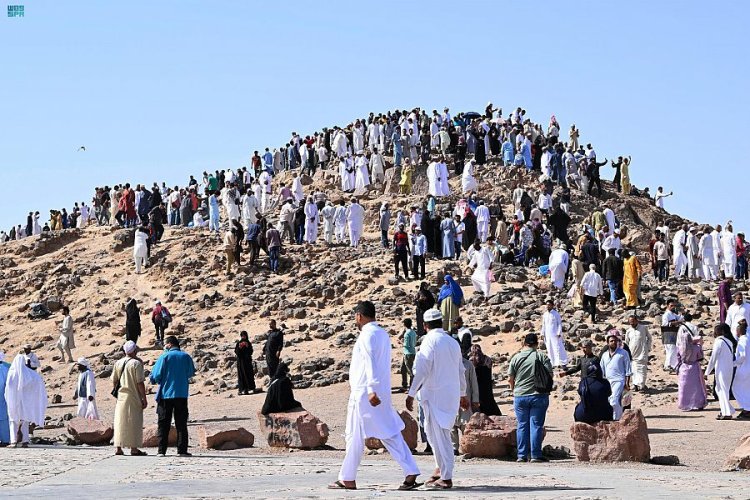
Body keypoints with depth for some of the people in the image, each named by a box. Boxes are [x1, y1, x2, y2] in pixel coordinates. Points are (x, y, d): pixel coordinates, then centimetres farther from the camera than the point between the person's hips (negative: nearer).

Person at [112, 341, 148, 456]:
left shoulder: (118, 363, 6)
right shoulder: (136, 363, -10)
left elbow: (114, 381, 10)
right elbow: (140, 383, -12)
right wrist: (144, 399, -7)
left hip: (121, 396, 5)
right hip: (133, 397, -5)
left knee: (120, 422, 9)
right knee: (134, 423, 2)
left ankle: (118, 448, 8)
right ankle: (134, 448, 3)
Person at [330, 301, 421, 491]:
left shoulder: (367, 334, -11)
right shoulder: (383, 334, 17)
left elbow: (370, 362, -22)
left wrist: (371, 389, -30)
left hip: (364, 393, -8)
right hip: (383, 393, 8)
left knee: (355, 436, 1)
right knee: (391, 434, 5)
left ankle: (348, 479, 9)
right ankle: (411, 473, -4)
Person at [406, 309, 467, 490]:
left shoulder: (430, 341, -9)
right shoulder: (453, 342, 13)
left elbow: (422, 371, -14)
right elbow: (461, 371, 20)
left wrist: (411, 394, -11)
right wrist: (462, 394, 30)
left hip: (435, 395, -7)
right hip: (452, 394, 7)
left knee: (439, 435, -5)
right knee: (434, 432, 19)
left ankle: (446, 477, -6)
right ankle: (441, 468, 19)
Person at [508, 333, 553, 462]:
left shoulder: (516, 358, 2)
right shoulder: (542, 357, -3)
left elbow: (510, 379, 3)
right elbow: (550, 375, -4)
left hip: (520, 396, 2)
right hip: (538, 395, -2)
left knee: (522, 425, 8)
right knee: (536, 425, 1)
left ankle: (522, 455, 8)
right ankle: (535, 455, -1)